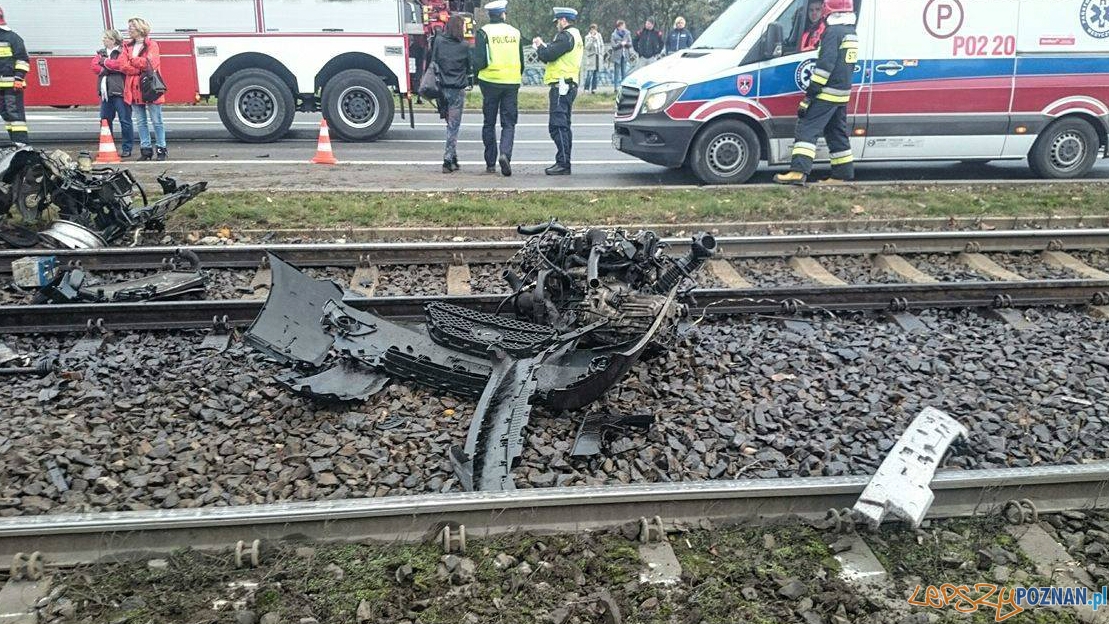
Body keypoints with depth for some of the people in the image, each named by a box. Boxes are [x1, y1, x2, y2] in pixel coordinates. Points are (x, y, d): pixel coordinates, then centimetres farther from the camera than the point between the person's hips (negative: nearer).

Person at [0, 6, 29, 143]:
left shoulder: (11, 37, -3)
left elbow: (23, 59, -7)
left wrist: (19, 77, -15)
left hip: (11, 84, -7)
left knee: (14, 112, -10)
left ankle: (21, 141, -12)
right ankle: (15, 141, 13)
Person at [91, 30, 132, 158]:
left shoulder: (122, 52, -2)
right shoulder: (101, 53, 18)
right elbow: (95, 67, 6)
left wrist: (105, 62, -6)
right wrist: (112, 68, -8)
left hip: (119, 91, -7)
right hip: (105, 92, 7)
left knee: (124, 120, -4)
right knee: (105, 120, 9)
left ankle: (127, 149, 3)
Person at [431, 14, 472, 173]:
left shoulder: (438, 41, -1)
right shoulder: (464, 46, -7)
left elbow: (433, 63, 1)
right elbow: (470, 69, 2)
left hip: (442, 87, 3)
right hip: (458, 90, -3)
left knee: (450, 123, 17)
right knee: (454, 126, 3)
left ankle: (453, 159, 19)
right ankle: (448, 160, -2)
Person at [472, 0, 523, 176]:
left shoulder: (484, 32, -6)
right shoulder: (515, 32, 4)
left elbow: (479, 62, -12)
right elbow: (521, 61, 11)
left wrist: (477, 69, 10)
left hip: (490, 82, -1)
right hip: (512, 83, 2)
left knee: (489, 124, 10)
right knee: (509, 123, 7)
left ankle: (490, 163, 12)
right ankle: (505, 154, -18)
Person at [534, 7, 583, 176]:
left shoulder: (566, 36, -12)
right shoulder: (576, 36, 21)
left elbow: (548, 55, -17)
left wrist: (540, 46, 2)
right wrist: (543, 46, 15)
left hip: (561, 85, -11)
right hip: (569, 85, 11)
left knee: (557, 126, -12)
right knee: (564, 126, 14)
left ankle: (563, 163, -15)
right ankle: (564, 163, 18)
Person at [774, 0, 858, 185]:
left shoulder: (833, 31, -12)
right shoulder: (852, 33, 17)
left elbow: (825, 64, -20)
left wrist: (810, 94, -20)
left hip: (827, 93, -9)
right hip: (842, 94, 9)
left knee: (807, 130, -12)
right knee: (837, 133, 15)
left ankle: (799, 171, -23)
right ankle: (844, 174, 17)